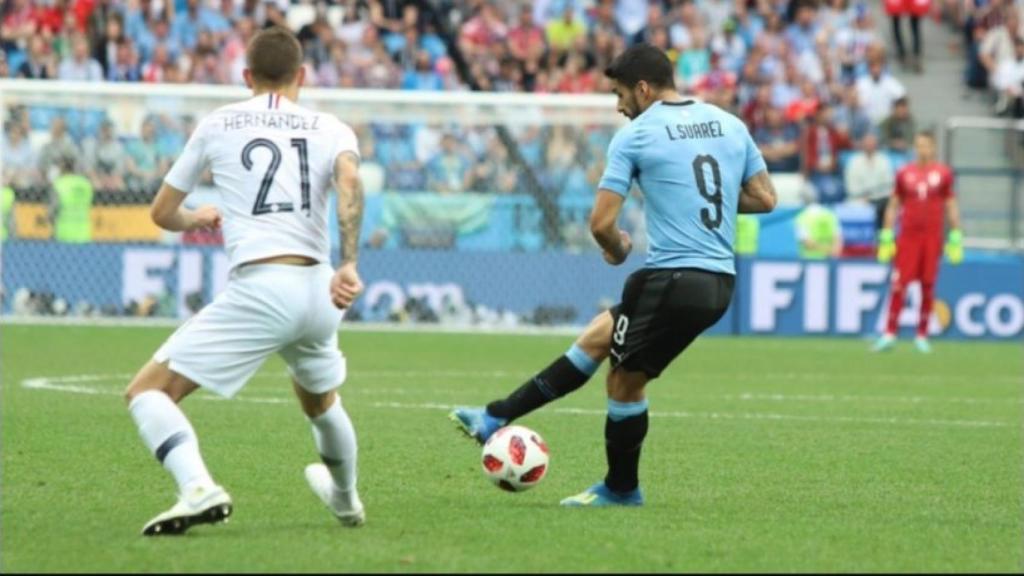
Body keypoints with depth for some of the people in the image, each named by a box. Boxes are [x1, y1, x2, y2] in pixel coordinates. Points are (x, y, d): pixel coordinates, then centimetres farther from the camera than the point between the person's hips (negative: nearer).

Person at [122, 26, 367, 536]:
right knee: (320, 403, 35)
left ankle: (198, 489, -26)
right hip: (319, 292, 4)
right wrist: (348, 263, -17)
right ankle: (346, 500, 57)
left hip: (258, 291, -4)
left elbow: (163, 213, 22)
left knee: (147, 392, -2)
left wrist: (198, 219, 44)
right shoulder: (330, 129, 13)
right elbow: (349, 180, -11)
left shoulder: (218, 125, 13)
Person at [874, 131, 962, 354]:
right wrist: (886, 236, 5)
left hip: (933, 237, 0)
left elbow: (951, 206, 9)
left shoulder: (943, 173, 6)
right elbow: (893, 206, 10)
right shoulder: (904, 173, 7)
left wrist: (955, 237, 3)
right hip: (908, 235, 0)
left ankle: (922, 336, 10)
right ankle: (889, 334, -3)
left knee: (928, 285, 2)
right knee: (898, 284, -6)